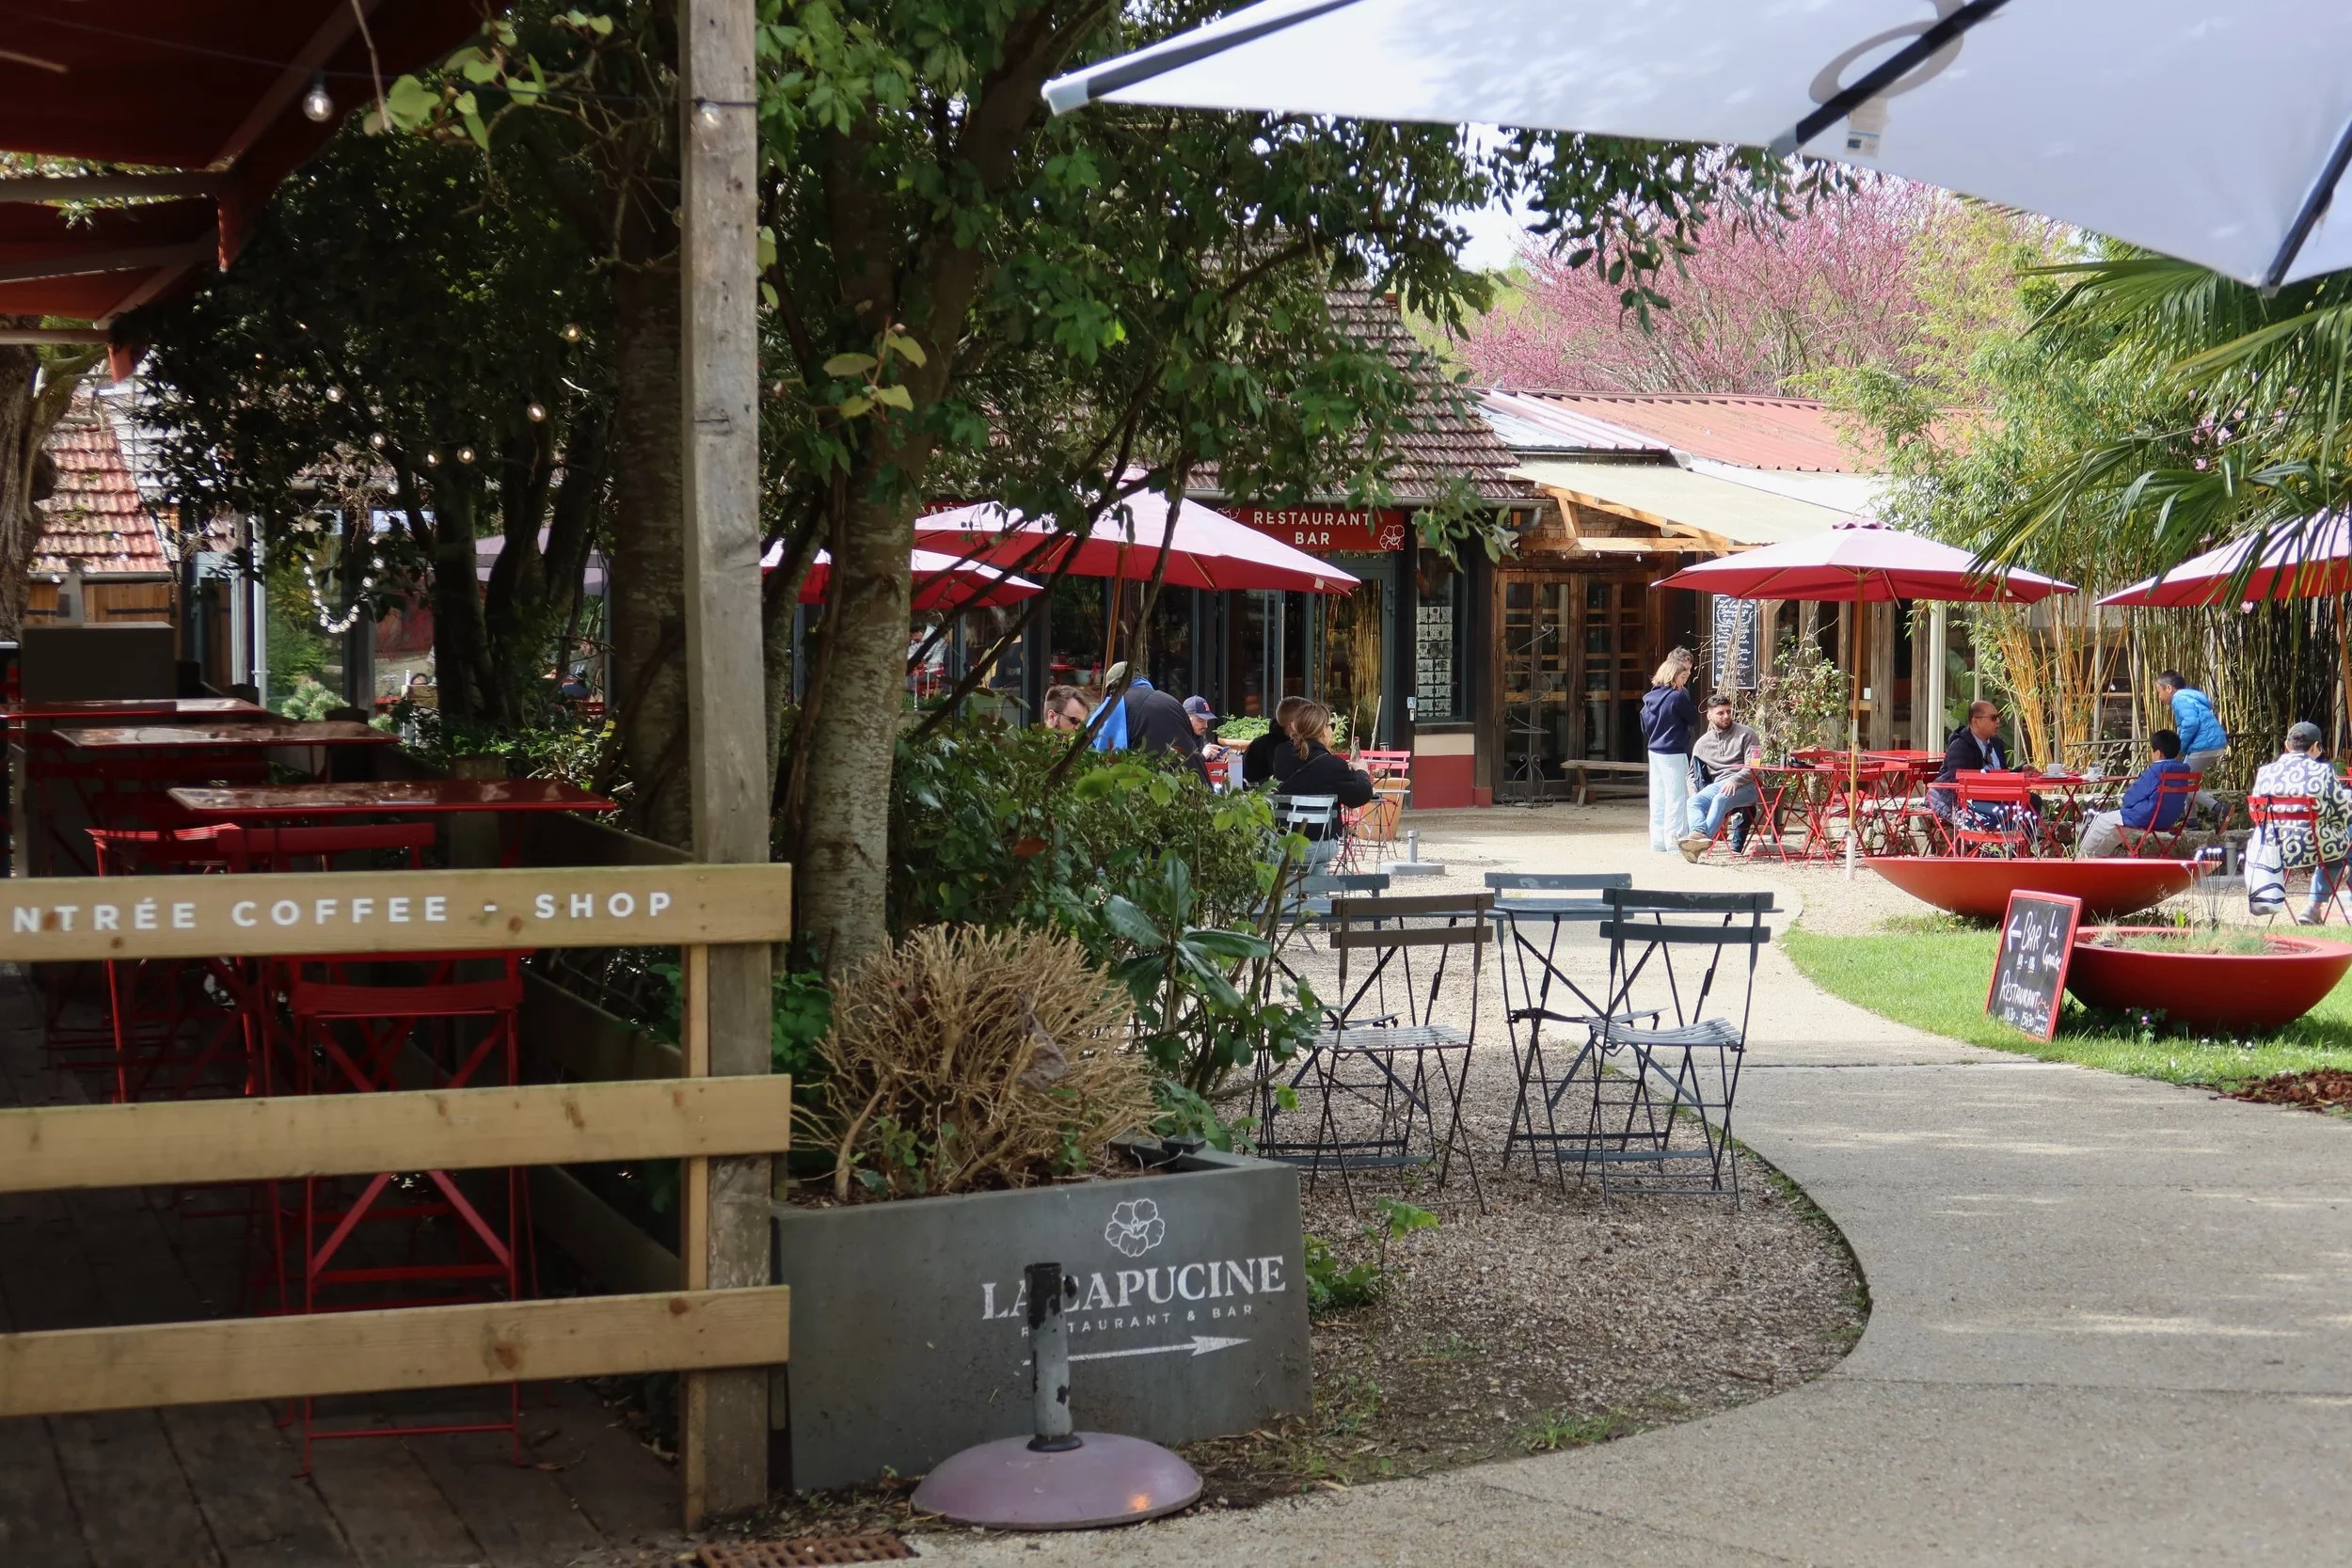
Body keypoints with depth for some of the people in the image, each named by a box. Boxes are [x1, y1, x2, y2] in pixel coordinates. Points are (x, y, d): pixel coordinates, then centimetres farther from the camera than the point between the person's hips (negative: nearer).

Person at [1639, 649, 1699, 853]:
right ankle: (1674, 842, -2)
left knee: (1658, 798, 12)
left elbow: (1645, 726, 13)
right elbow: (1694, 719, -7)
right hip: (1674, 754, -8)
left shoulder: (1652, 695, 6)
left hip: (1655, 752, 8)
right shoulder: (1678, 697, -17)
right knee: (1677, 798, -2)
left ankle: (1658, 841, 16)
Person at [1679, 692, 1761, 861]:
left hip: (1744, 785, -4)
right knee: (1694, 801, -28)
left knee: (1720, 799, -37)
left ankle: (1702, 840, -59)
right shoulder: (1702, 743, 20)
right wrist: (1693, 791, 3)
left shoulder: (1746, 734, 7)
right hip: (1717, 785, 4)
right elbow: (1692, 773, 24)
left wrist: (1734, 781, -21)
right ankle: (1699, 833, -59)